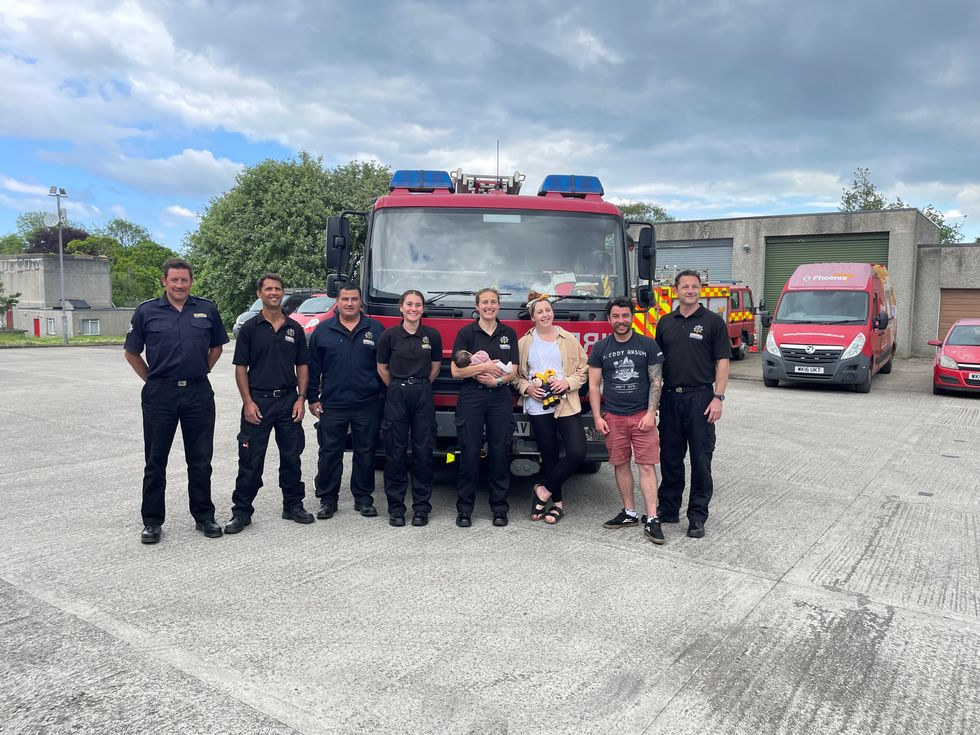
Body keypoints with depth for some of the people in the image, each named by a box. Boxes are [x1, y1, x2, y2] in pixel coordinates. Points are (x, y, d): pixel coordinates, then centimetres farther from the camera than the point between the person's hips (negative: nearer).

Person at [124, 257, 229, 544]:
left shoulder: (207, 309, 4)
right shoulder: (147, 311, 0)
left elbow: (216, 347, 16)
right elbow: (131, 353, 8)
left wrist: (200, 372, 10)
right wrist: (152, 379, 4)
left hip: (199, 393, 1)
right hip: (159, 395, -1)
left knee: (201, 460, 9)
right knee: (155, 461, 7)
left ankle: (204, 517, 21)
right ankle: (152, 522, 18)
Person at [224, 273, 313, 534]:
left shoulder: (294, 328, 8)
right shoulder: (250, 328, 0)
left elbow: (302, 366, 9)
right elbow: (240, 368, -2)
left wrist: (301, 399, 0)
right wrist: (248, 402, -10)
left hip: (288, 400, 3)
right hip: (258, 401, -3)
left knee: (292, 456, 10)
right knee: (250, 459, 1)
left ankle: (293, 505, 22)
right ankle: (241, 511, 10)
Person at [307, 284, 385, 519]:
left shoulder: (375, 329, 5)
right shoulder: (323, 330, 6)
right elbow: (313, 368, 7)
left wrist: (385, 396, 1)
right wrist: (312, 398, 2)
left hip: (367, 405, 0)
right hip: (332, 405, 0)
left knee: (365, 453, 7)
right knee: (329, 453, 5)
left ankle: (363, 498, 19)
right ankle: (327, 499, 17)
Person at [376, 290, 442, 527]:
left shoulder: (432, 335, 3)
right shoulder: (389, 335, 0)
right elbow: (382, 368, 9)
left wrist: (419, 386, 12)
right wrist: (399, 388, 11)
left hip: (423, 396, 1)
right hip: (396, 395, -1)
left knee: (423, 451, 2)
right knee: (395, 451, 2)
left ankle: (421, 506, 12)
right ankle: (395, 507, 11)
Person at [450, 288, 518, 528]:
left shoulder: (509, 334, 10)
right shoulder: (466, 333, 2)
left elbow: (512, 371, 7)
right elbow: (456, 371, -5)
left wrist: (497, 380, -12)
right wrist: (485, 366, -12)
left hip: (500, 398, 2)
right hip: (471, 398, -2)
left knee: (499, 452, 3)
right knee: (470, 453, -1)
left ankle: (499, 508, 13)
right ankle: (464, 509, 8)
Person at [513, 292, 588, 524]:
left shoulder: (569, 339, 7)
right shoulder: (524, 343, 7)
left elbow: (584, 369, 7)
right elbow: (516, 376, 10)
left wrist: (568, 382, -9)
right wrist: (527, 388, -8)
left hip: (567, 405, 0)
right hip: (538, 407, 0)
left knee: (577, 452, -12)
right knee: (549, 455, 7)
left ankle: (545, 489, 6)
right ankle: (557, 501, 21)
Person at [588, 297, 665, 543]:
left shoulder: (648, 345, 2)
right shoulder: (600, 348, 6)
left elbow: (656, 382, 1)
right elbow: (594, 385, 6)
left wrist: (651, 413, -9)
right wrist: (597, 417, -2)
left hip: (642, 416, -2)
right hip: (613, 417, 2)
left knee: (647, 466, -5)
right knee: (621, 465, 7)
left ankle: (651, 519, -3)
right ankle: (629, 513, 19)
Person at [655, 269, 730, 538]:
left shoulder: (713, 322, -1)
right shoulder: (665, 322, 11)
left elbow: (722, 362, -4)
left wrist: (718, 397, -13)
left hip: (700, 398, -4)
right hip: (670, 397, 4)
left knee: (701, 458, 1)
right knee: (670, 456, 11)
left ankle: (697, 515, 10)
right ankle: (668, 508, 23)